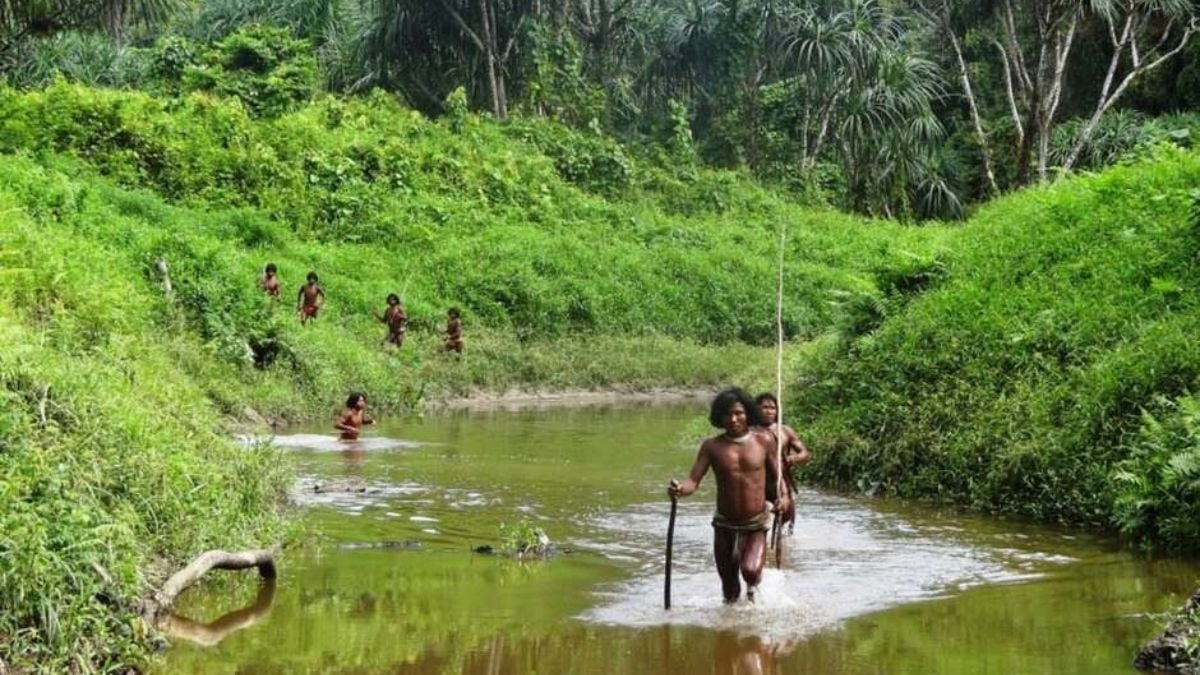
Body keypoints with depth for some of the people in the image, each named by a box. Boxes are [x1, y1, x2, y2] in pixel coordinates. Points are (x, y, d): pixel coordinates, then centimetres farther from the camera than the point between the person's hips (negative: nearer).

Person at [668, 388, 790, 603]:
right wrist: (680, 489, -35)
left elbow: (776, 477, 7)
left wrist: (783, 497, -13)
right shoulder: (712, 446, -7)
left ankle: (752, 585, 10)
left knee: (750, 569, -26)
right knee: (729, 590, 11)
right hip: (725, 526, 1)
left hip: (756, 524, -1)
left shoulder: (763, 440, -5)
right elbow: (694, 480, -13)